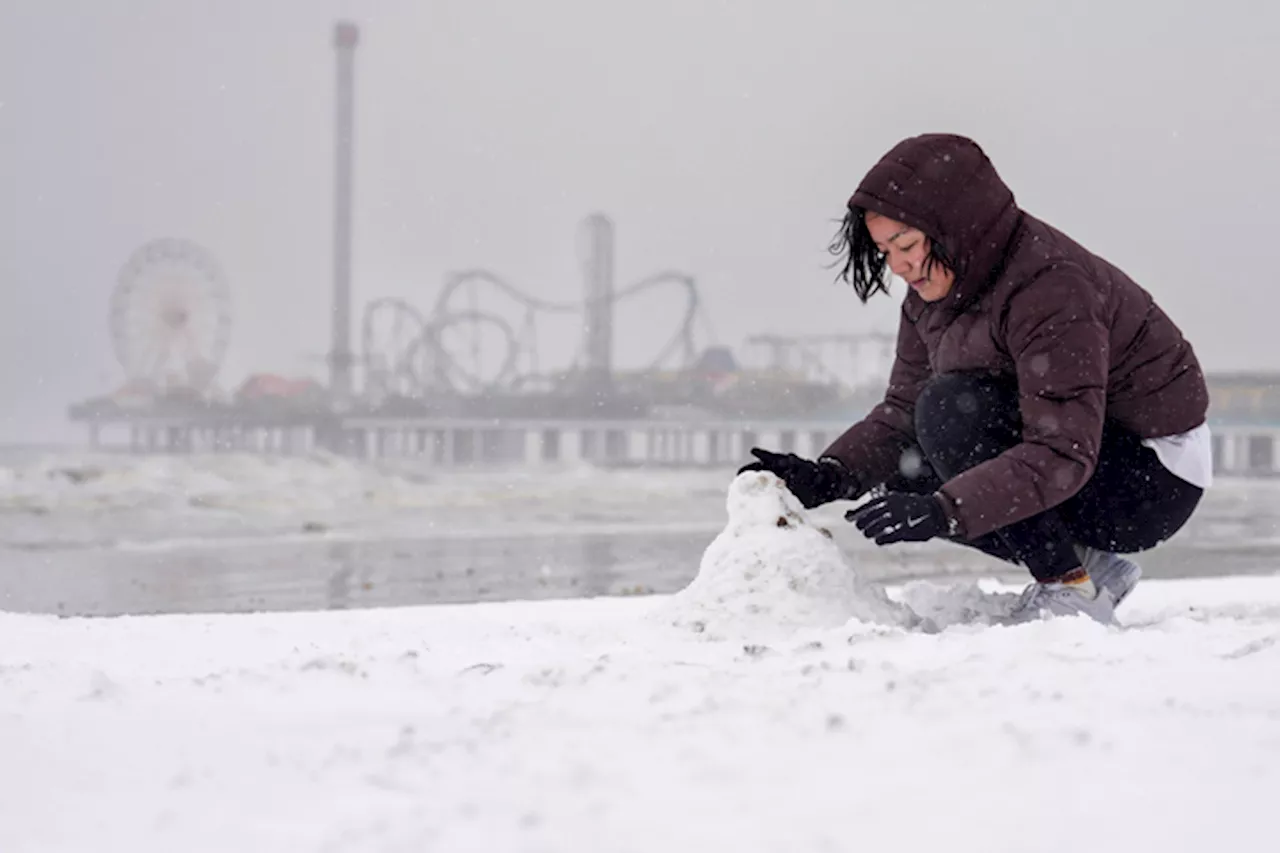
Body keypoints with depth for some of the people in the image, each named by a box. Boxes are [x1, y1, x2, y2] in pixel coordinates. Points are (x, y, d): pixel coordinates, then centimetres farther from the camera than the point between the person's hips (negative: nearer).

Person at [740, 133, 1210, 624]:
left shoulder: (1051, 289, -27)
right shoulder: (934, 292, 0)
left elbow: (1061, 457, -34)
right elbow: (902, 413, 3)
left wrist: (941, 511, -42)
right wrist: (828, 477, -15)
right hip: (1070, 450, 9)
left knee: (951, 410, -26)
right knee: (902, 474, -2)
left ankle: (1072, 589, -16)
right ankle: (1089, 564, 5)